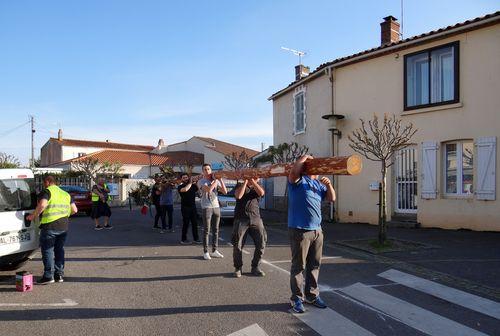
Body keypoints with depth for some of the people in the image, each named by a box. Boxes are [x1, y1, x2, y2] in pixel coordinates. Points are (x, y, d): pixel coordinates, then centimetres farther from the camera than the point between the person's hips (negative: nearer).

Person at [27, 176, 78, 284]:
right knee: (59, 249, 15)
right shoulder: (65, 194, 18)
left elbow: (42, 205, -21)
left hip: (49, 226, -6)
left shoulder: (46, 192, -3)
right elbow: (74, 210, 13)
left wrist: (33, 215, -9)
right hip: (63, 226, 7)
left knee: (47, 250, 1)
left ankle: (48, 276, 1)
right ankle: (59, 274, 18)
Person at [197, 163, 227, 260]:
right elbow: (209, 189, -21)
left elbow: (225, 192, 4)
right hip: (206, 208, -5)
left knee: (216, 230, 8)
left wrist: (220, 180, -3)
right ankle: (205, 252, 6)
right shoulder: (201, 181, -3)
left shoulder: (216, 181, 11)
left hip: (216, 207, 5)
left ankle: (214, 251, 16)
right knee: (206, 231, -1)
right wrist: (216, 180, -9)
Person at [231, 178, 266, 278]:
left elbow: (261, 193, -6)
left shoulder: (257, 187, 17)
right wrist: (245, 181, -5)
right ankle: (238, 268, 15)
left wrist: (252, 181, -5)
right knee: (237, 245, -4)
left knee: (261, 243, -6)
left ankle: (255, 267, 11)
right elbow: (238, 196, -10)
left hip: (256, 219, 2)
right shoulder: (240, 186, 11)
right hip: (241, 219, -2)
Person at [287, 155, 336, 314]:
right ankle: (297, 298, 14)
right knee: (299, 266, 2)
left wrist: (329, 184, 3)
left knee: (314, 265, 15)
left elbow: (332, 198, 19)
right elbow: (294, 169, -26)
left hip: (317, 230, 7)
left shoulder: (319, 184, 17)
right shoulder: (298, 180, -5)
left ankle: (312, 295, 29)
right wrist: (306, 157, -10)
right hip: (299, 230, -7)